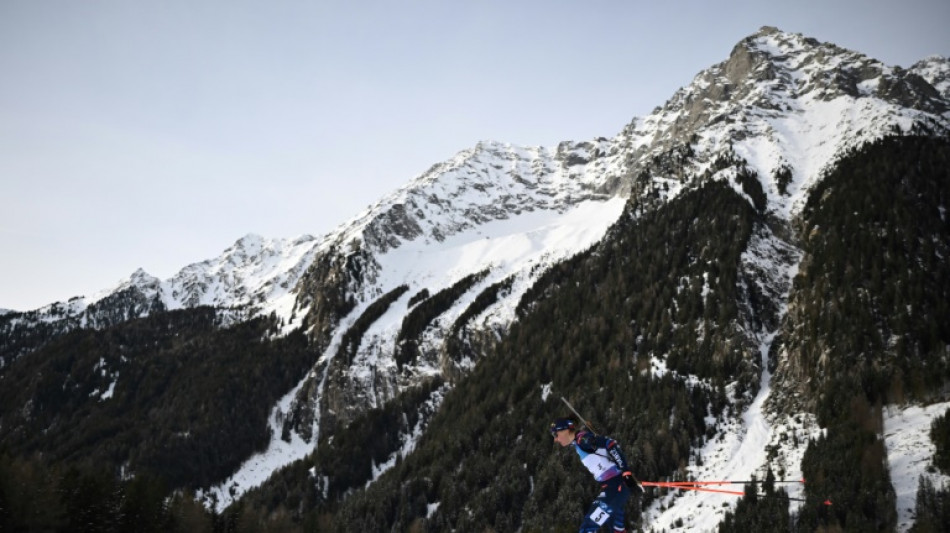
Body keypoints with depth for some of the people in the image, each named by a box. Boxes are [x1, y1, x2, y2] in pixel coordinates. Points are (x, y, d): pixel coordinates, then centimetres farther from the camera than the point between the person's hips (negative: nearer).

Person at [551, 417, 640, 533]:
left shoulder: (582, 438, -11)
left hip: (617, 485, -10)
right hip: (613, 485, 10)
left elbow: (611, 445, -21)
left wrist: (626, 474, -25)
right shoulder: (578, 444, 16)